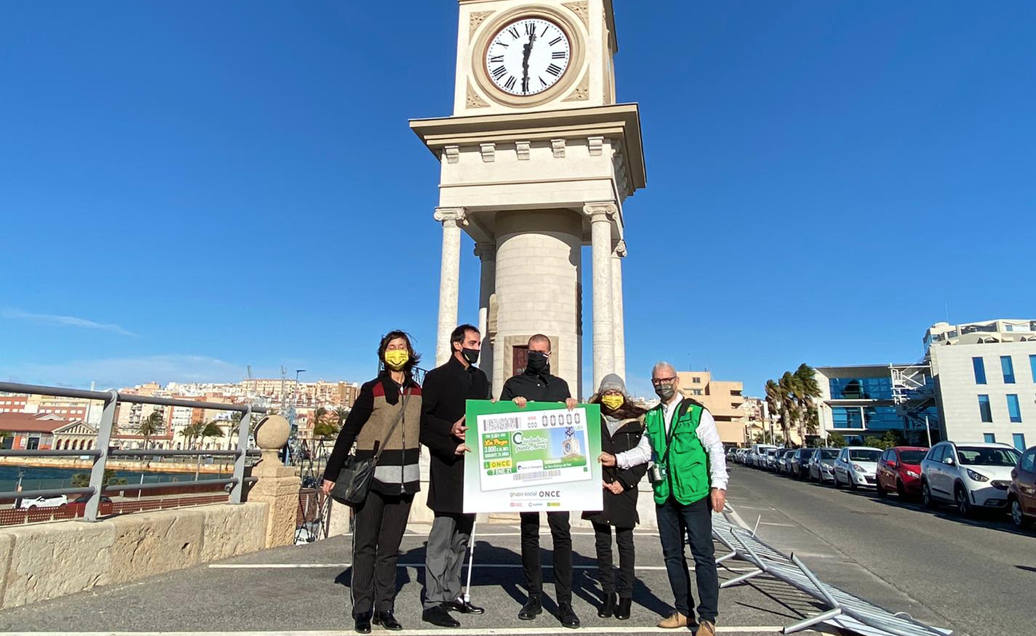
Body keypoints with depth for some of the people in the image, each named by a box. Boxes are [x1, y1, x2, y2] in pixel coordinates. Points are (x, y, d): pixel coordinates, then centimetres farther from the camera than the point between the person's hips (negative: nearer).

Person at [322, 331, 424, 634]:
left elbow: (425, 431, 13)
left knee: (390, 546, 11)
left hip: (405, 478, 4)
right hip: (372, 476, -3)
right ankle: (362, 610, 15)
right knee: (365, 544, 3)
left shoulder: (418, 393, 9)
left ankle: (384, 608, 20)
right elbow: (348, 432, -3)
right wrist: (331, 473, -4)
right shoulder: (372, 390, -3)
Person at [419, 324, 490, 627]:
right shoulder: (437, 377, -3)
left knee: (462, 535, 12)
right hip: (448, 466, -6)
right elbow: (422, 420, -9)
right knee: (443, 533, -4)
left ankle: (452, 595, 23)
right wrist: (451, 431, -21)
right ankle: (433, 603, 5)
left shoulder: (480, 378, 16)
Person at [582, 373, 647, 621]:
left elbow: (643, 458, 0)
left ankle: (626, 595, 15)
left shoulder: (636, 421, 2)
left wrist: (624, 482, -8)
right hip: (598, 489, 2)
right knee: (602, 544, 7)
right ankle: (608, 594, 18)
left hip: (624, 490, -2)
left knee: (625, 543, 5)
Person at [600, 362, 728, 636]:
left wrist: (718, 484, -12)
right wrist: (616, 460, -1)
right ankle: (683, 611, 28)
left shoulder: (696, 412, -3)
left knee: (703, 554, 0)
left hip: (694, 493, -5)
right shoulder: (652, 417, 12)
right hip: (664, 496, 6)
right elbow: (644, 451, 12)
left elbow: (715, 449, -5)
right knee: (672, 554, 14)